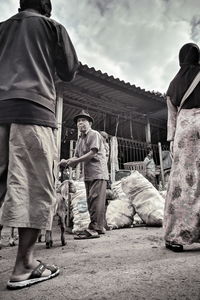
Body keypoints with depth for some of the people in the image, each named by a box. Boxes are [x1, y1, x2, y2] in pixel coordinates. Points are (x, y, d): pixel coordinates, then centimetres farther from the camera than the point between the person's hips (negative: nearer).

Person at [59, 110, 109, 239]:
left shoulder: (94, 134, -4)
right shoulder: (80, 139, 21)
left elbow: (92, 153, -14)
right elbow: (77, 156, 15)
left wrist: (75, 161, -13)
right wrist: (67, 161, -4)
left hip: (98, 173, -8)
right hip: (88, 175, 9)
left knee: (95, 200, -10)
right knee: (91, 201, 10)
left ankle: (94, 229, -6)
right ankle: (99, 227, 20)